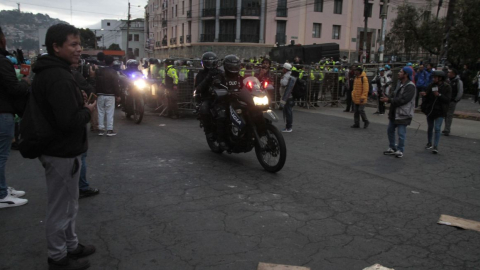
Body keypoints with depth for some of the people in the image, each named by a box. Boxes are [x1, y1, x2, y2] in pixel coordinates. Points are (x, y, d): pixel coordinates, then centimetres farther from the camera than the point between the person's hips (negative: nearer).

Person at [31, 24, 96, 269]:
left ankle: (71, 246, 37)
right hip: (63, 153, -10)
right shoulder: (60, 78, -23)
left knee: (67, 204, 22)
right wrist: (88, 111, -12)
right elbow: (69, 120, -30)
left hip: (57, 149, 10)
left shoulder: (45, 73, 10)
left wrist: (81, 105, 6)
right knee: (60, 208, 5)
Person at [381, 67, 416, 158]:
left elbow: (402, 100, -26)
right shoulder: (400, 83, 12)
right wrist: (387, 98, -8)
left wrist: (389, 100, -22)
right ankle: (392, 148, 30)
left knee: (401, 133, -1)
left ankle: (400, 150, 13)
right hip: (394, 112, 10)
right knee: (390, 130, 17)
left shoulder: (410, 86, -19)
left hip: (403, 114, -10)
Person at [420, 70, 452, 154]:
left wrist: (439, 95, -26)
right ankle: (429, 143, 31)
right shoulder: (431, 86, 2)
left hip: (440, 111, -4)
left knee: (437, 128, -9)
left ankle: (435, 146, -6)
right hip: (430, 110, 4)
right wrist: (425, 94, -14)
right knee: (430, 127, 16)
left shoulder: (447, 87, -8)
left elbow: (448, 99, -14)